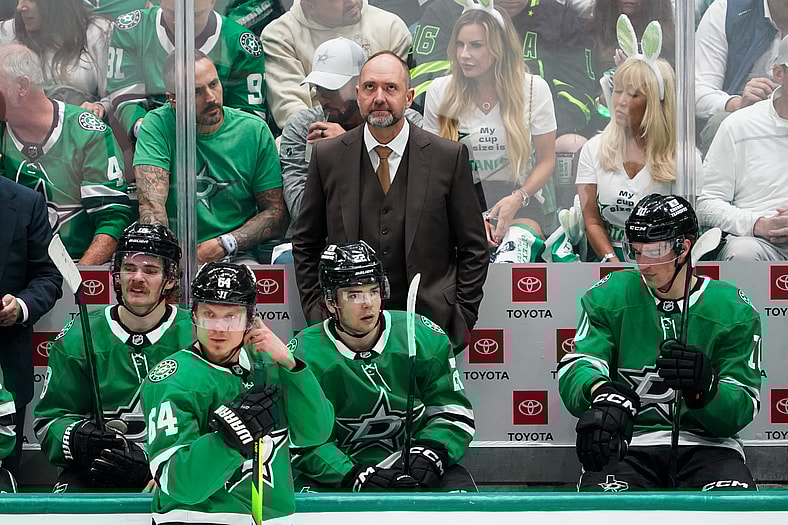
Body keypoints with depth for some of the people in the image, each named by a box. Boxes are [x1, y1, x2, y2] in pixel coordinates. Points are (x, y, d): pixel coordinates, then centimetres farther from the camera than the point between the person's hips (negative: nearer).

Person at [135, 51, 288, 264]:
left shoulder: (254, 131, 3)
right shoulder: (157, 125, -1)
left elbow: (277, 214, 3)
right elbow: (151, 202, -13)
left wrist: (222, 245, -11)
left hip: (237, 257, 0)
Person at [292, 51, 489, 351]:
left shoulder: (450, 157, -1)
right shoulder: (327, 156, 3)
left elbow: (473, 248, 4)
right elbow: (305, 245, 10)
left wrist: (462, 319, -2)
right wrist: (317, 314, 3)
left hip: (429, 324, -1)